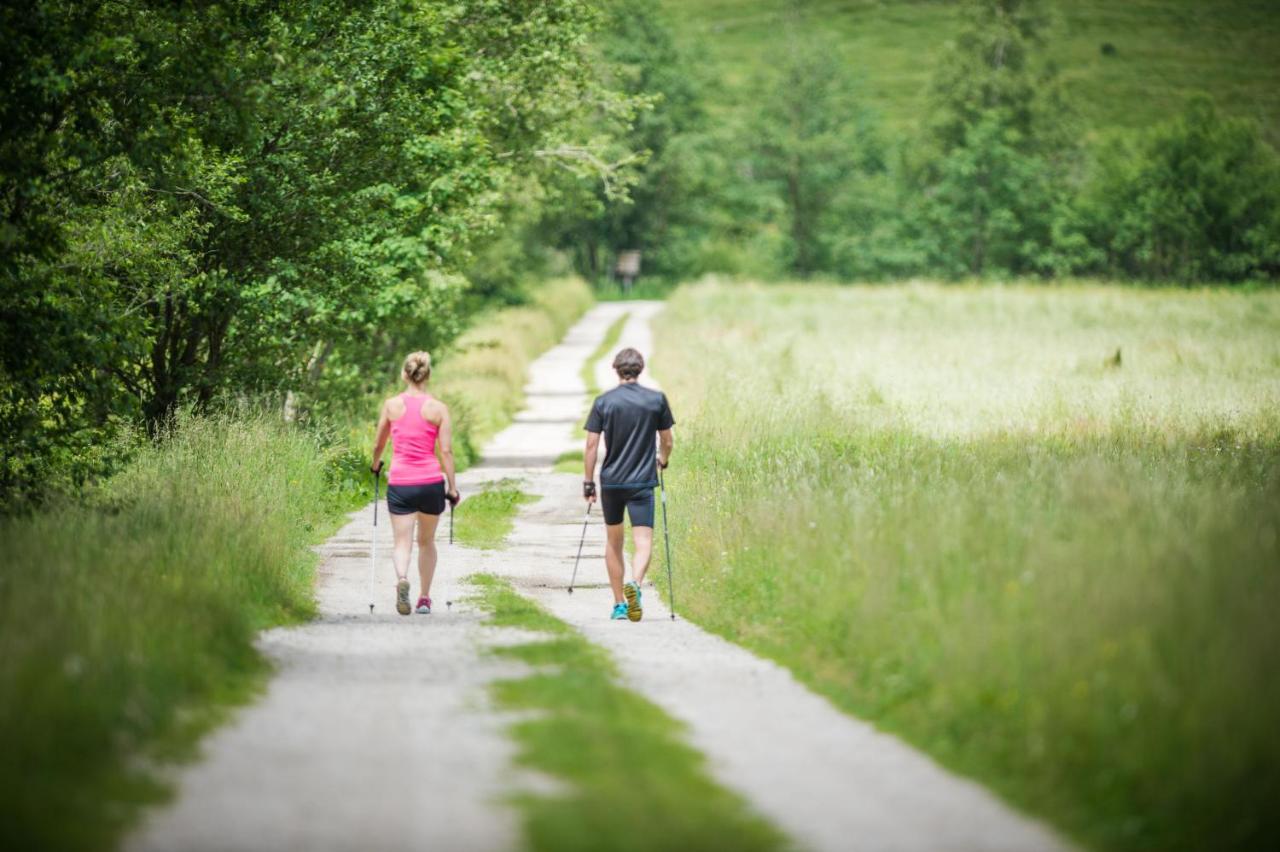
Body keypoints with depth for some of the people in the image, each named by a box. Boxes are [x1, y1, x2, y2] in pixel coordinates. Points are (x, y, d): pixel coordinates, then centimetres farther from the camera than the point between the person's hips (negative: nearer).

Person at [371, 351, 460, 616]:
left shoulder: (392, 405, 1)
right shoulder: (438, 408, -1)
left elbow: (378, 444, 13)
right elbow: (446, 450, -4)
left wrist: (375, 465, 33)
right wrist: (452, 486, 1)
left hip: (399, 482, -1)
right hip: (431, 482, 1)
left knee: (402, 541, -1)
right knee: (427, 541, 18)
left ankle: (402, 579, -31)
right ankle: (425, 598, 23)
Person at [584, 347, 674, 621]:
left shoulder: (603, 402, -1)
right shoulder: (657, 400, -1)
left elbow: (592, 444, -2)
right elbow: (667, 441, 7)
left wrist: (588, 482, 6)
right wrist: (662, 461, 28)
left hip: (610, 481, 1)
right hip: (643, 482, -1)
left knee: (613, 542, 17)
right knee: (643, 542, -5)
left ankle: (619, 605, 22)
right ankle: (634, 584, -34)